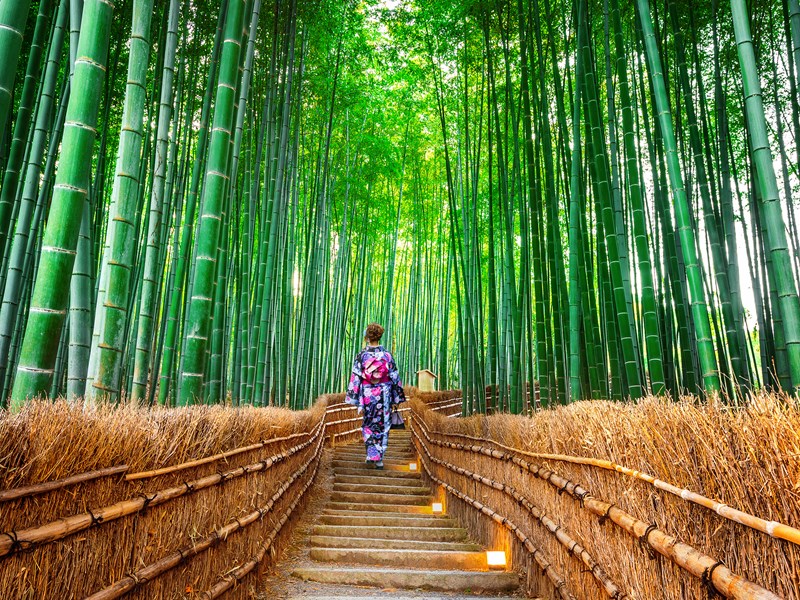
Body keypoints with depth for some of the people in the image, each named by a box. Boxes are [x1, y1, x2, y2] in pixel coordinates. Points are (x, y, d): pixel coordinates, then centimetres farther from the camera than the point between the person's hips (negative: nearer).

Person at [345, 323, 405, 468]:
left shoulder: (362, 356, -7)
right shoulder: (387, 355, -4)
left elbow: (355, 378, -7)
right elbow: (395, 377, -2)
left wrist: (355, 398, 0)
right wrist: (397, 397, 7)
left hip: (367, 395, 0)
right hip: (384, 395, 0)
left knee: (369, 425, 18)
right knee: (383, 426, 9)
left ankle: (371, 454, 14)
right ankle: (378, 458, 8)